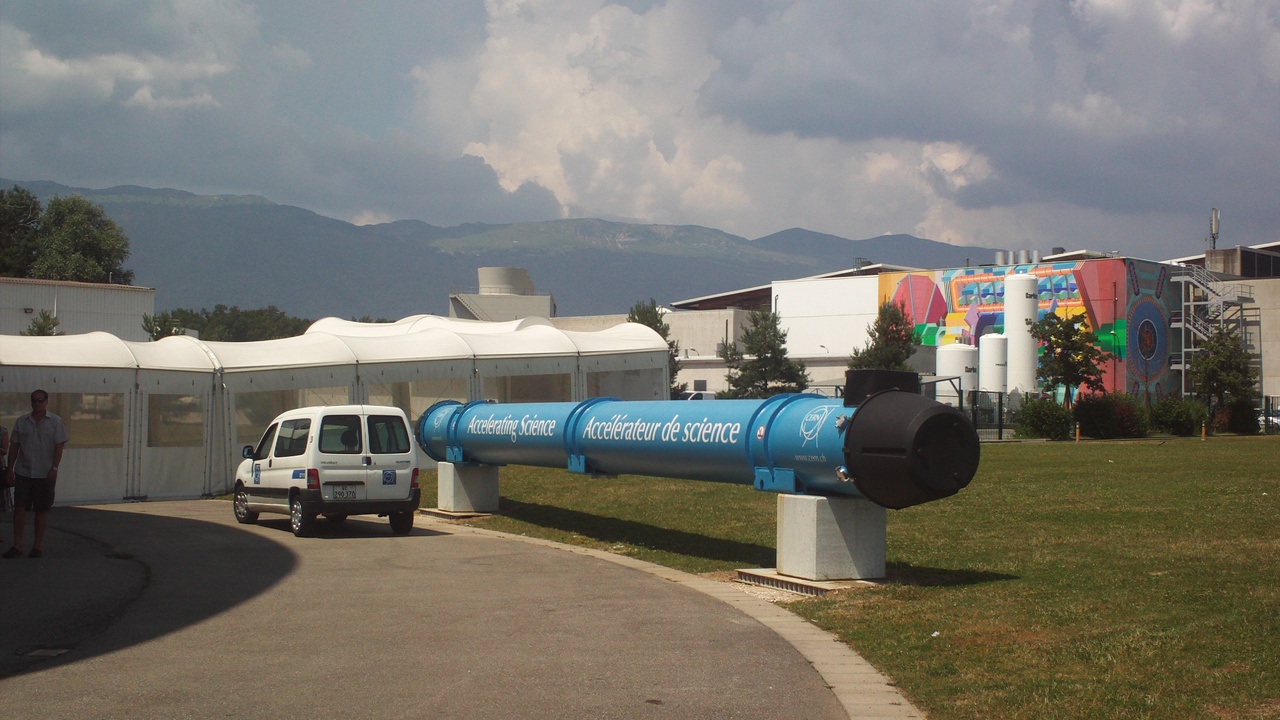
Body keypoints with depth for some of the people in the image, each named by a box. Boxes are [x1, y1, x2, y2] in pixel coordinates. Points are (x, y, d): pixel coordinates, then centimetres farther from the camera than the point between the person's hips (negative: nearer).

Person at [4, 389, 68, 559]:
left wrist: (54, 469, -11)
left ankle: (37, 546, 11)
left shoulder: (55, 422, 0)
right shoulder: (21, 422, 7)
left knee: (41, 510, 4)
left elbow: (59, 446, -3)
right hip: (23, 473, 2)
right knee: (19, 507, -5)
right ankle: (17, 546, -2)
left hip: (45, 474, -2)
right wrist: (10, 469, 4)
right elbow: (14, 446, 9)